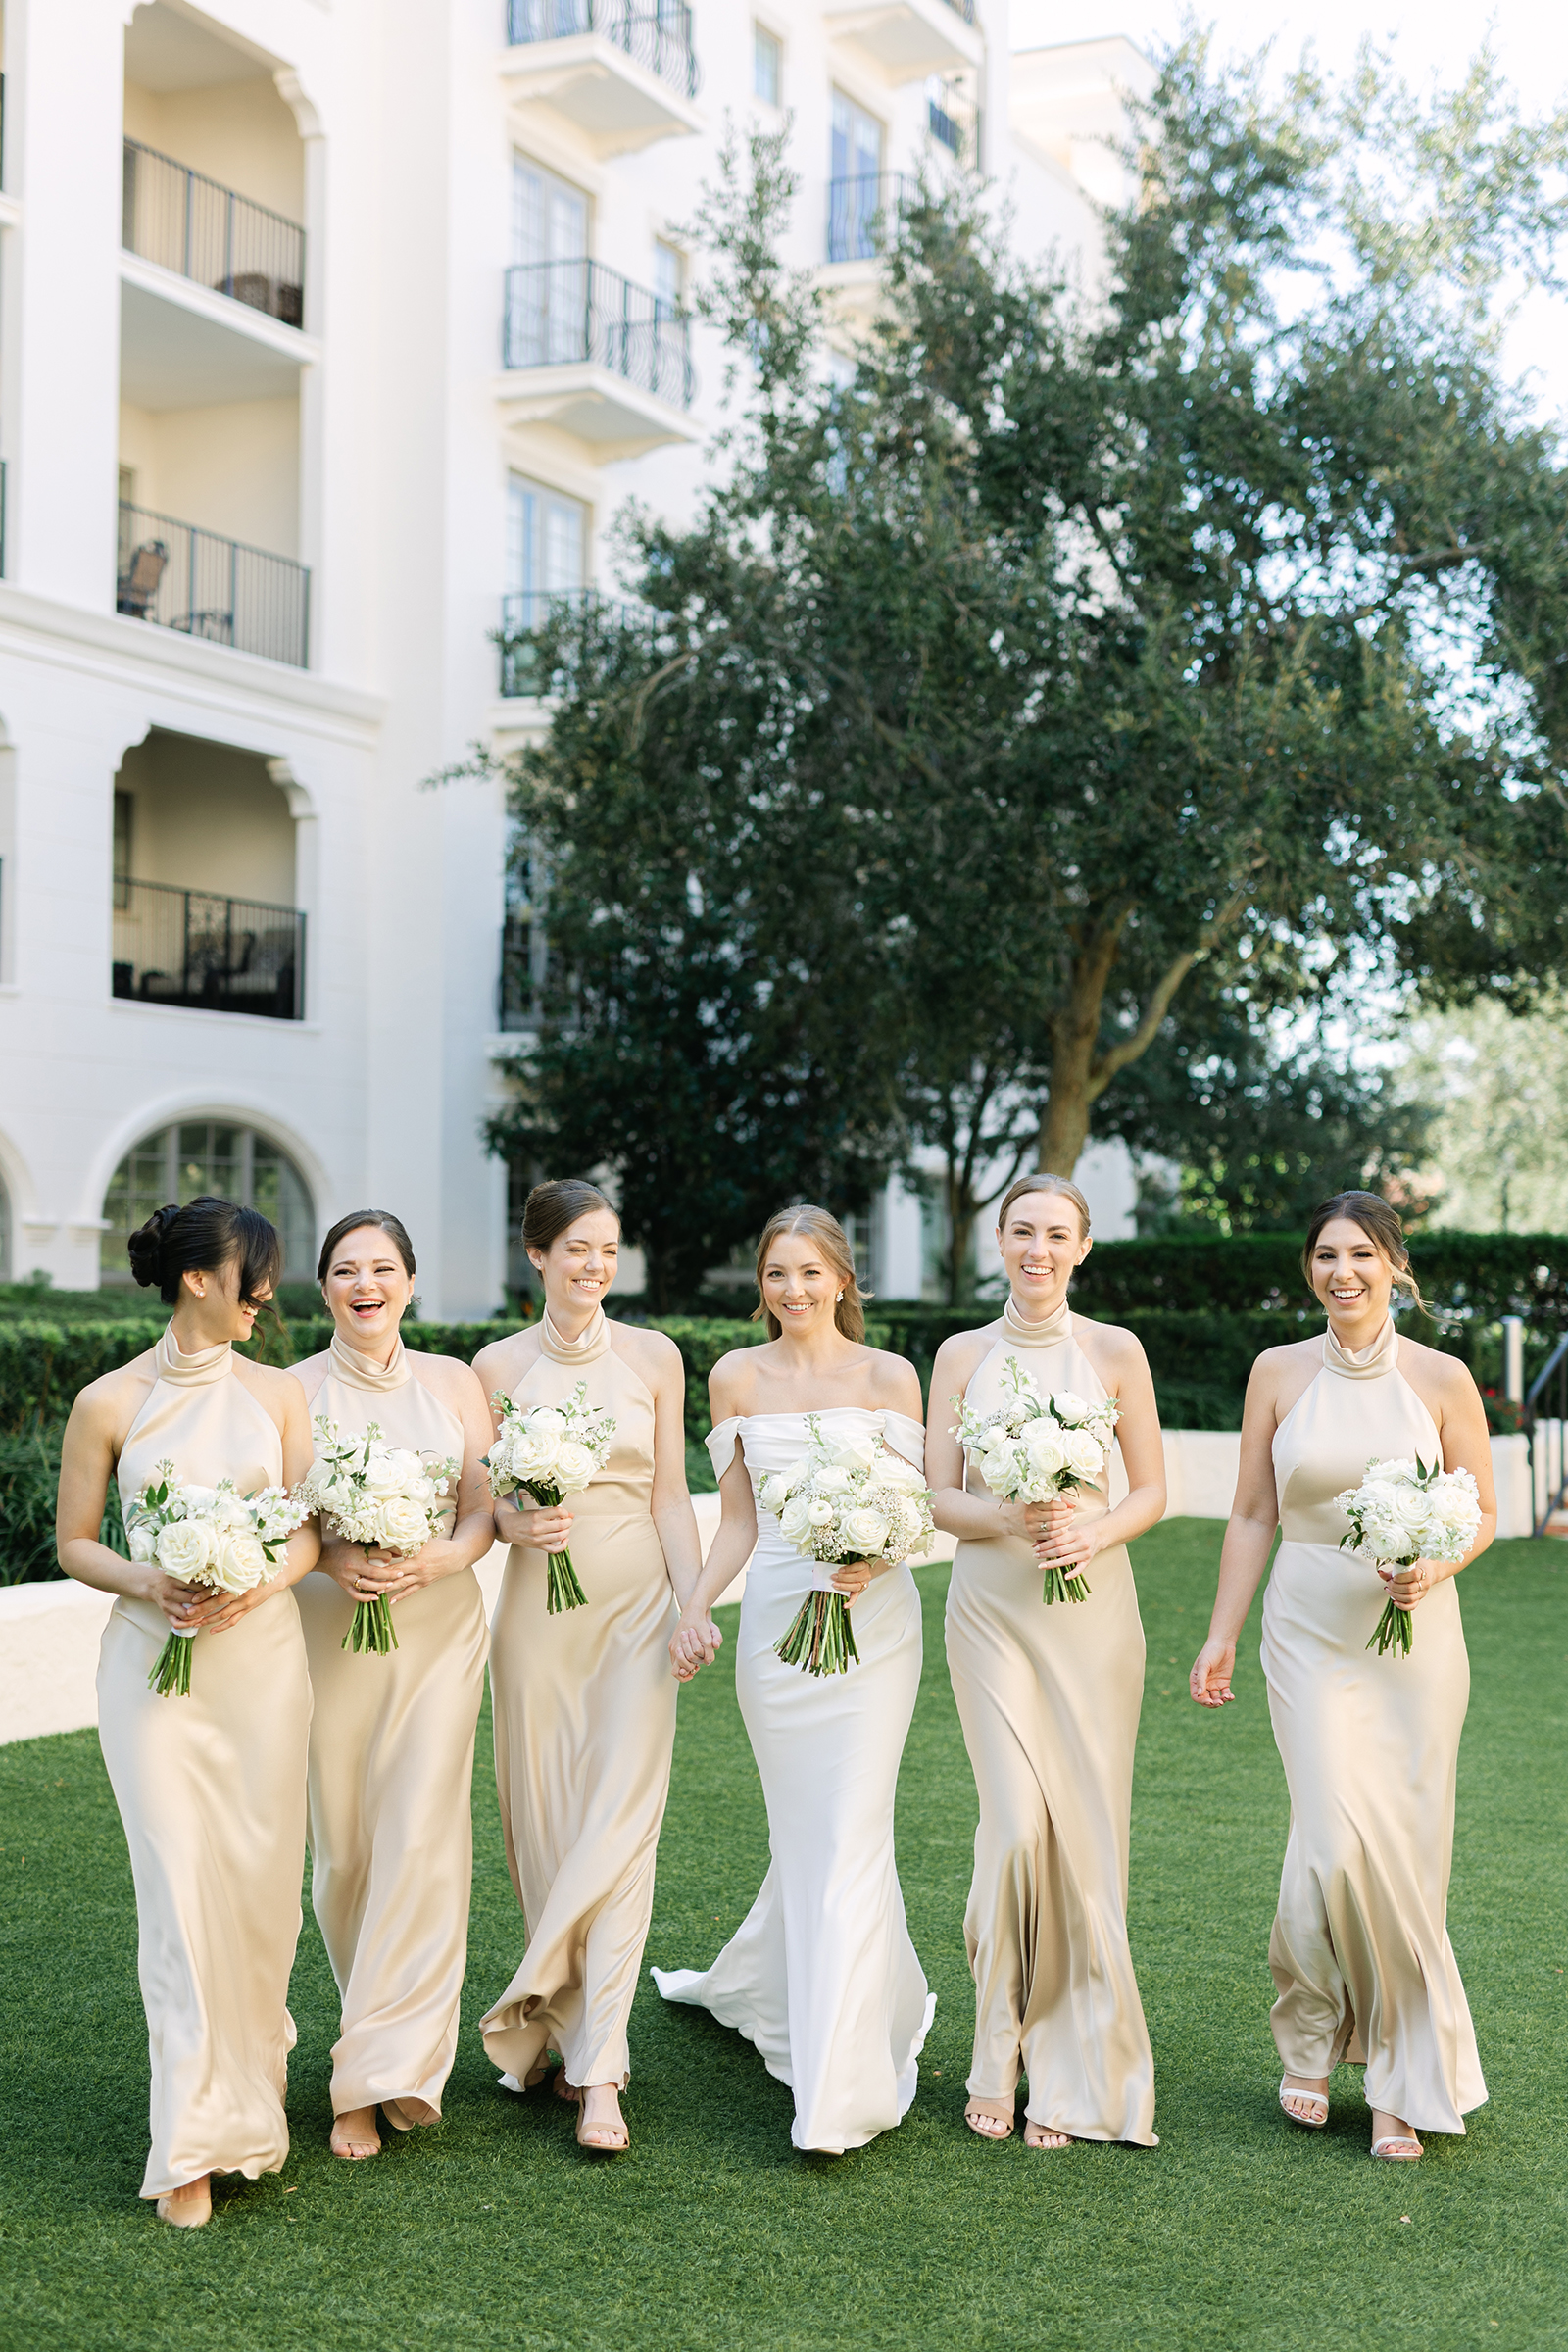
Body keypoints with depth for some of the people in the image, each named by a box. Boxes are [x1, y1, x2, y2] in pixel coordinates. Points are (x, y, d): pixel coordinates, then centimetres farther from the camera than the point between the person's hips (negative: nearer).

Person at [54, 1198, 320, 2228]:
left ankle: (250, 2058, 32)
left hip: (263, 1652, 3)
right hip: (154, 1657, -2)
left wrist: (259, 1583, -12)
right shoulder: (110, 1402, -1)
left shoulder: (278, 1391, 6)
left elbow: (310, 1528, 7)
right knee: (182, 1885, -5)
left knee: (262, 1879, 5)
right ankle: (194, 2145, 2)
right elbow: (75, 1543, 4)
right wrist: (146, 1583, -14)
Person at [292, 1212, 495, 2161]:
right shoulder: (294, 1389, 3)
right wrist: (335, 1557, -18)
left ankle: (383, 2074, -4)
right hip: (330, 1630, 0)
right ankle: (383, 2029, 24)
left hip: (439, 1627, 0)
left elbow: (486, 1512, 5)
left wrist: (442, 1557, -15)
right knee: (344, 1845, 4)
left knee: (420, 1838, -8)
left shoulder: (455, 1381, 6)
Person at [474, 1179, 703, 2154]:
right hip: (538, 1605, 1)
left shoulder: (654, 1356, 4)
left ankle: (596, 2073, -6)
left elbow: (672, 1496, 5)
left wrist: (694, 1602, -5)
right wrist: (514, 1525, -15)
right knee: (544, 1822, 5)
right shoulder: (499, 1365, 4)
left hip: (636, 1604, -1)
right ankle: (581, 2040, 22)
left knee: (618, 1826, -8)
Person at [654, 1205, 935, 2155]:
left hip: (872, 1620, -2)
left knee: (847, 1834, -6)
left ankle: (837, 2090, 2)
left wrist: (873, 1558, -19)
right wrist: (694, 1606, -4)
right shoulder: (738, 1378, 7)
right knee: (803, 1830, 10)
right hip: (775, 1615, 2)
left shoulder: (889, 1376, 1)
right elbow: (738, 1519, 8)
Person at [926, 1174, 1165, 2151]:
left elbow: (1151, 1491, 5)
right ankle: (1002, 2058, 7)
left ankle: (1074, 2077, 14)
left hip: (1091, 1604, 0)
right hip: (992, 1604, 0)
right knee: (1020, 1824, -11)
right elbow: (939, 1496, 4)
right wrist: (1012, 1518, -15)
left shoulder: (1114, 1351, 3)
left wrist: (1093, 1531, -14)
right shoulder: (962, 1355, 5)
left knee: (1088, 1834, 0)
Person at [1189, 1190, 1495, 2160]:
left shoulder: (1442, 1378, 0)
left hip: (1416, 1631, 0)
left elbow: (1483, 1513, 6)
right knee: (1336, 1838, -11)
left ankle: (1402, 2078, 18)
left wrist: (1435, 1567, -14)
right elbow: (1253, 1515, 8)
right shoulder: (1280, 1372, 3)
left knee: (1406, 1848, 1)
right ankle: (1312, 2039, 15)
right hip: (1311, 1629, 0)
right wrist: (1222, 1636, 5)